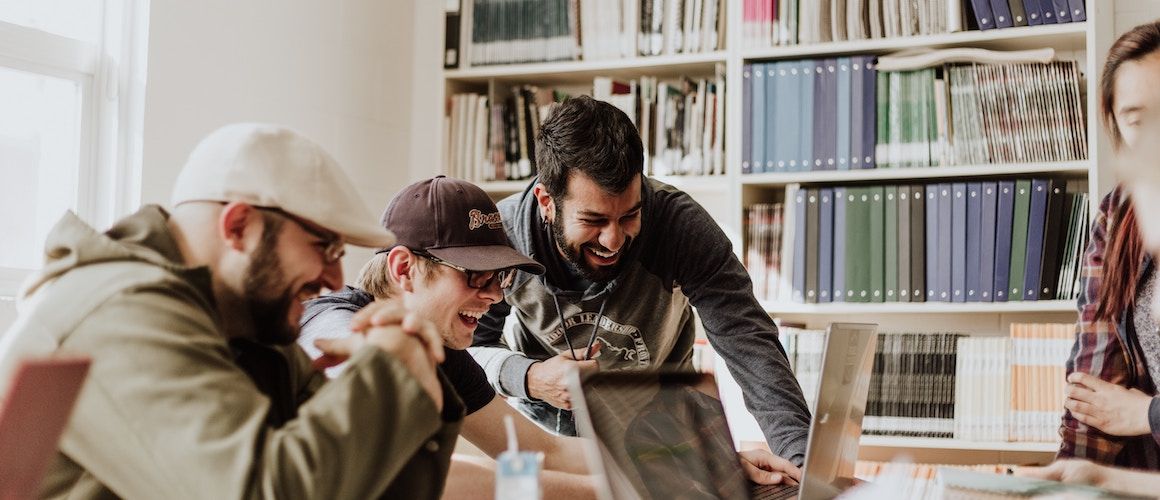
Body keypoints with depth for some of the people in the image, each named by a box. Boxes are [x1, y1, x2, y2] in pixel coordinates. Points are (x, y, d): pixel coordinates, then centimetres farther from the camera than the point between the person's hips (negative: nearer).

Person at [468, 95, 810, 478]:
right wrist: (529, 378, -31)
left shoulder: (682, 226, -25)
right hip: (544, 419, 0)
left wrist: (801, 457, -43)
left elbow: (748, 343, -30)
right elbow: (467, 346, -9)